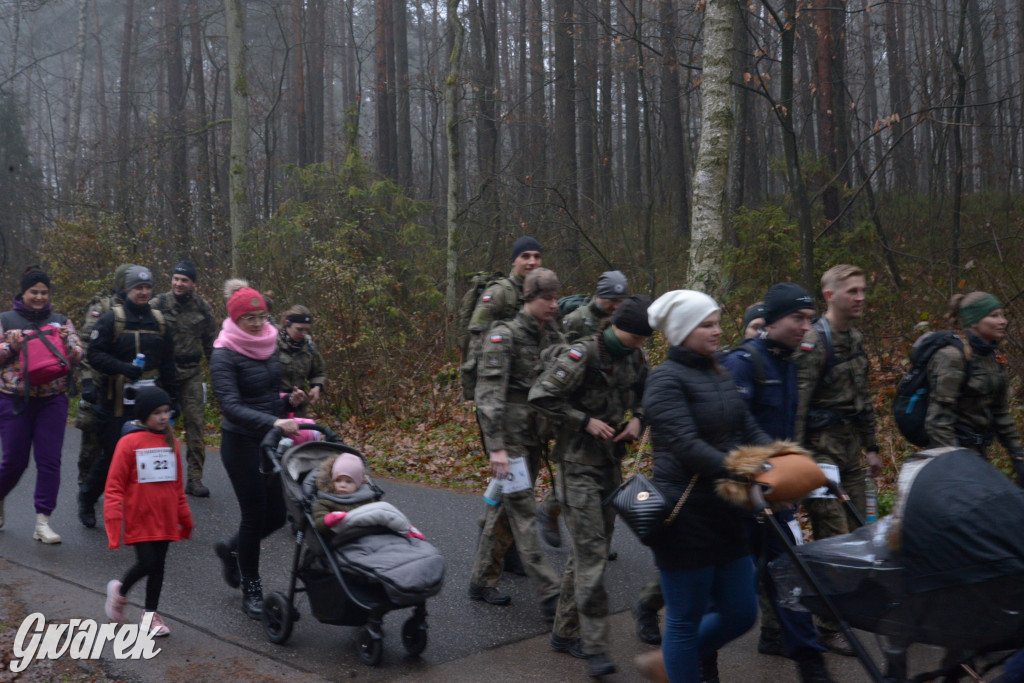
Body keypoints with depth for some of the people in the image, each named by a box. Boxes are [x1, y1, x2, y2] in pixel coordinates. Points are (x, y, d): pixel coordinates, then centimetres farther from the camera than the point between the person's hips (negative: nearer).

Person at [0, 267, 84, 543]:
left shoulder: (60, 322, 10)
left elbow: (78, 356, 4)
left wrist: (65, 342, -14)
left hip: (53, 399, 1)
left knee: (49, 460, -4)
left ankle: (43, 522, 0)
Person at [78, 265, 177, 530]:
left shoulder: (159, 321, 13)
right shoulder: (111, 319, -2)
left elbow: (168, 363, 17)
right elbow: (94, 354, -9)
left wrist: (171, 396, 13)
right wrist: (122, 367, -23)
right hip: (117, 401, -4)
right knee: (112, 456, 0)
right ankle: (86, 498, 25)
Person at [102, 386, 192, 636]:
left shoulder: (170, 442, 7)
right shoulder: (129, 442, -10)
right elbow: (114, 485, -8)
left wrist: (184, 517, 19)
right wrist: (114, 519, -15)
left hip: (165, 519, 5)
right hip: (139, 519, -5)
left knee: (158, 565, 10)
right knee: (147, 563, -8)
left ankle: (151, 613, 24)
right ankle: (120, 590, 22)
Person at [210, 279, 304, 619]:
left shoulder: (269, 346, 7)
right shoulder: (224, 355, -15)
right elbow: (231, 406, -27)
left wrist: (289, 400, -2)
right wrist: (274, 422, -38)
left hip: (271, 441, 7)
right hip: (241, 442, -7)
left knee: (277, 513, 7)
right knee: (255, 513, -1)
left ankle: (231, 548, 36)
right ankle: (251, 589, 17)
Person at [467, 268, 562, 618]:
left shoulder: (552, 336, 10)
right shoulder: (504, 336, -11)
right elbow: (489, 394, -17)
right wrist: (495, 446, -22)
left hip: (535, 436, 7)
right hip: (509, 436, -7)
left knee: (505, 510, 13)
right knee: (523, 514, -6)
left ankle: (482, 581, 25)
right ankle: (550, 595, -5)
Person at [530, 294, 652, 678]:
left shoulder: (635, 358, 4)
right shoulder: (583, 355, -18)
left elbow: (647, 395, 21)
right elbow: (540, 395, -18)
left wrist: (637, 419, 0)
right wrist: (585, 421, -19)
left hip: (611, 463, 8)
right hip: (578, 464, -7)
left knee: (589, 551, 13)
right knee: (592, 552, -11)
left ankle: (565, 633, 25)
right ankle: (594, 648, -6)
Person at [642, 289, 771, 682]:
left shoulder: (721, 377, 14)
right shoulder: (666, 380, -12)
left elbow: (750, 432, 6)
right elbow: (686, 445, -23)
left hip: (725, 514, 8)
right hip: (687, 517, -8)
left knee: (741, 613, 15)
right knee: (686, 620, 6)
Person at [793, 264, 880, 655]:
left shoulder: (855, 339, 14)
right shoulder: (814, 341, -14)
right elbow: (797, 405, -20)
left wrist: (870, 447, 21)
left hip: (850, 450, 9)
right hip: (822, 449, -8)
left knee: (854, 531, 11)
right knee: (833, 539, -7)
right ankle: (827, 626, 2)